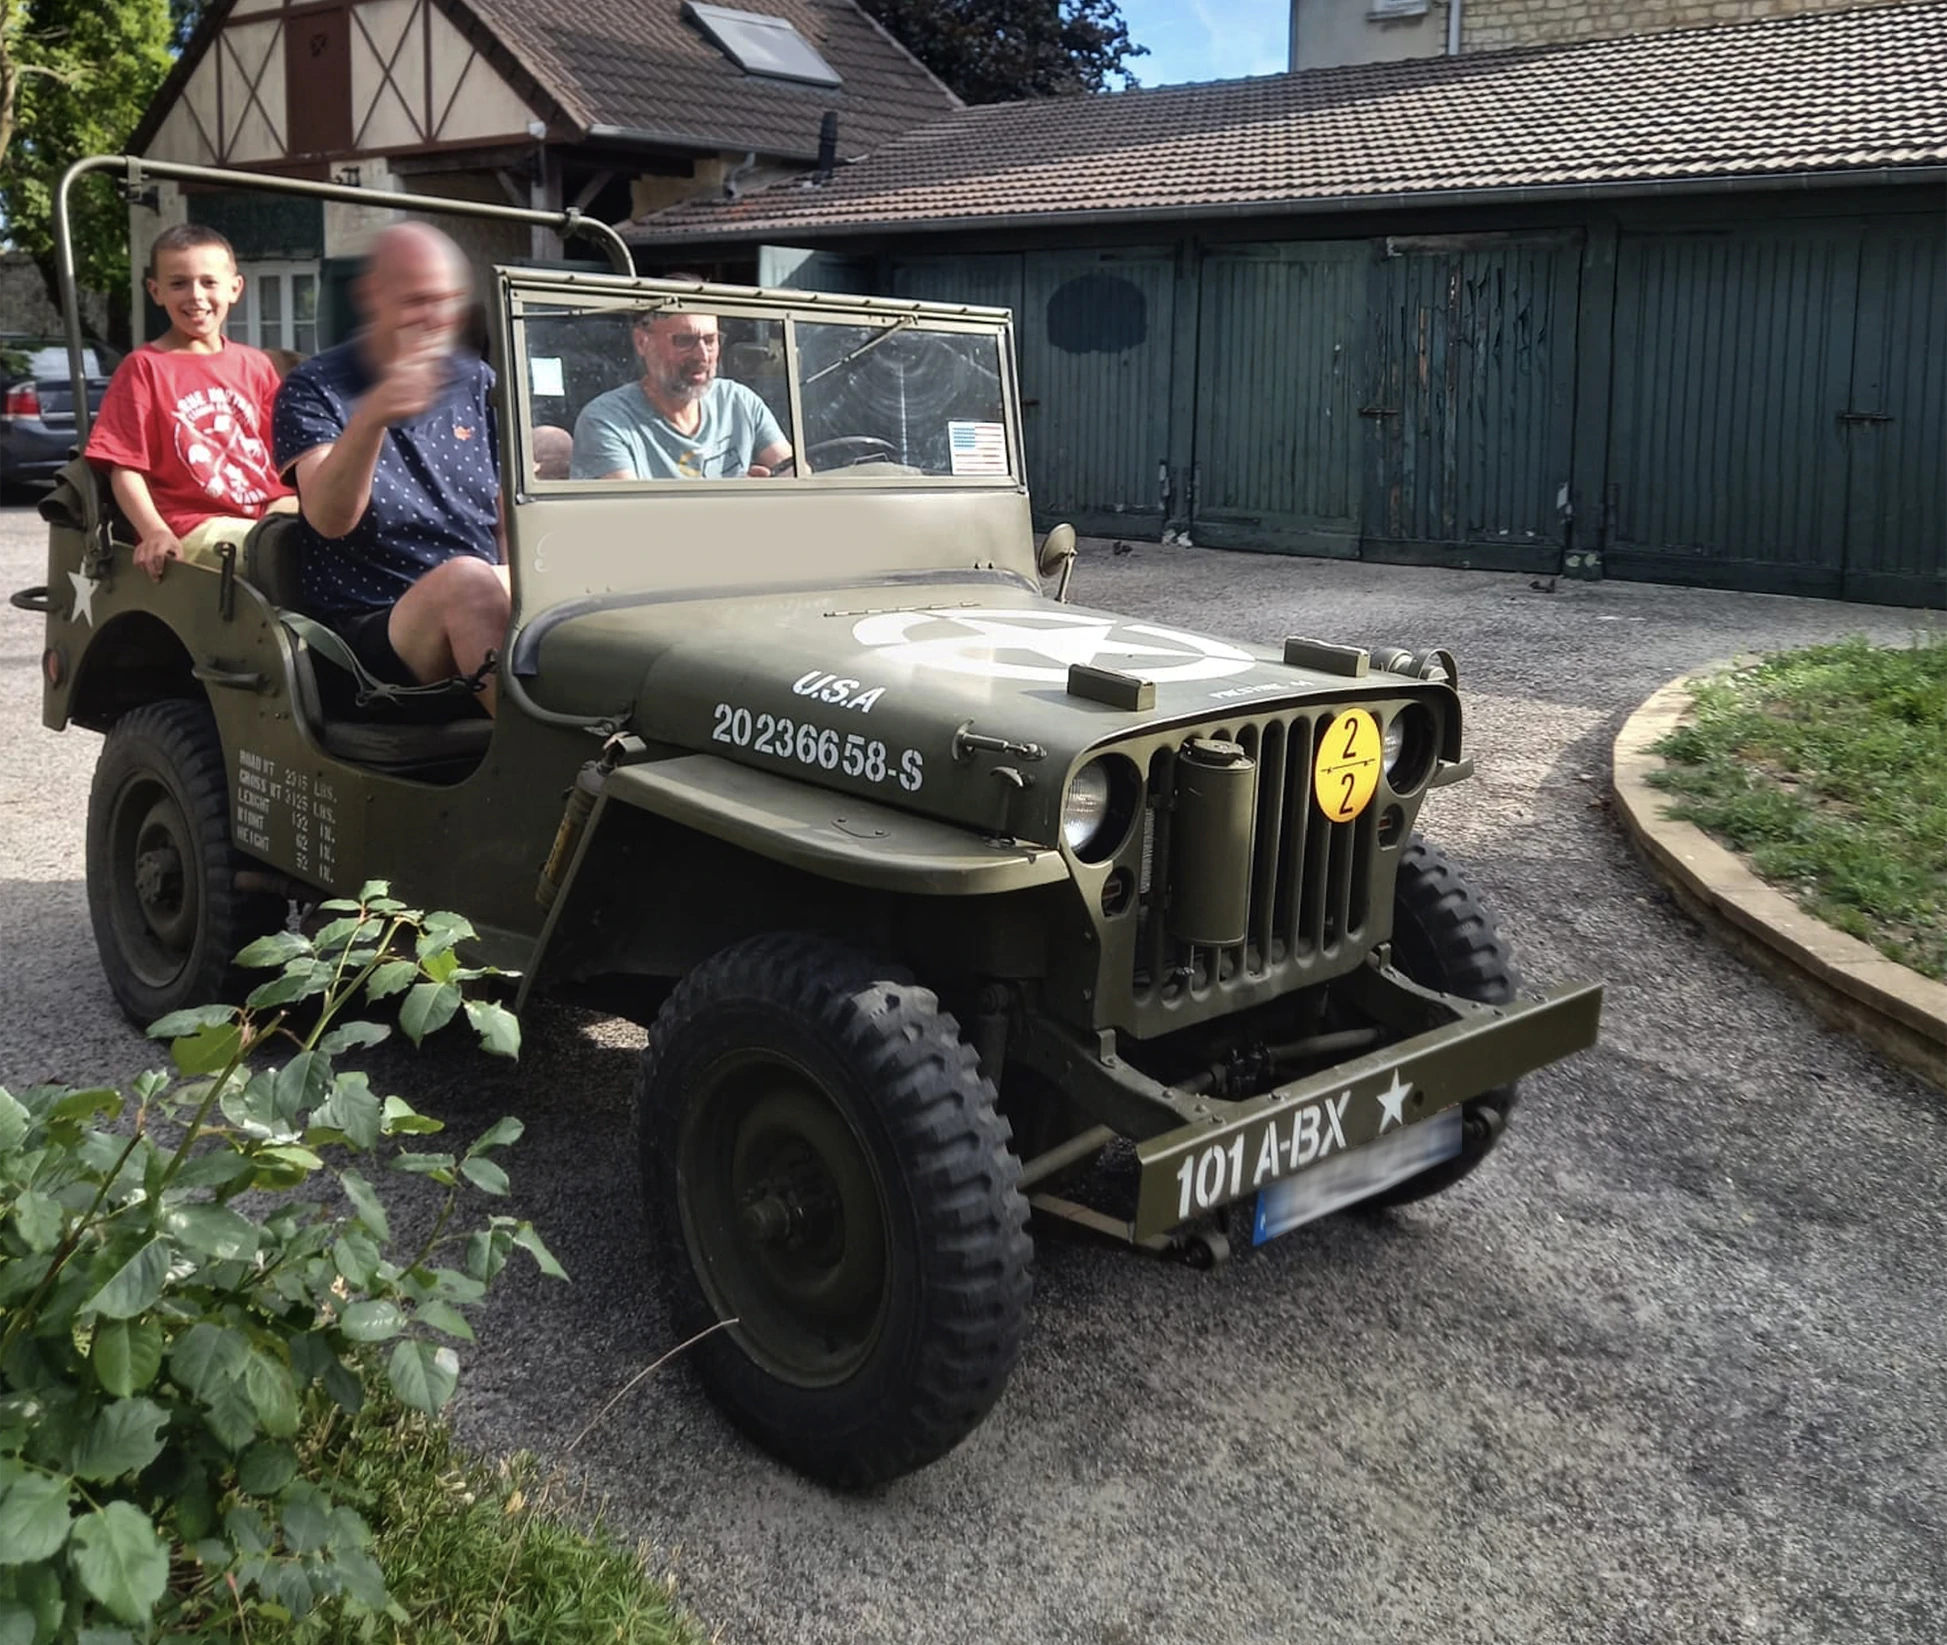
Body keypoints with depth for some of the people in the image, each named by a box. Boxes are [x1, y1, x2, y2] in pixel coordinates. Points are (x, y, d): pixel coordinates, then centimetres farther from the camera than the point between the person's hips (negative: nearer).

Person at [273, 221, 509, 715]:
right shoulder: (315, 389, 1)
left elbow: (513, 522, 14)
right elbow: (329, 517, -16)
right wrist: (371, 418, -33)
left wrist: (515, 588, -8)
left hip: (485, 613, 4)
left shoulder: (479, 384, 15)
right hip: (365, 628, -4)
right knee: (466, 579, -36)